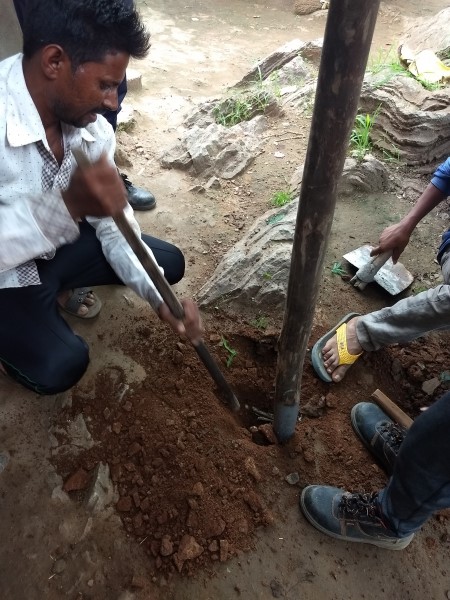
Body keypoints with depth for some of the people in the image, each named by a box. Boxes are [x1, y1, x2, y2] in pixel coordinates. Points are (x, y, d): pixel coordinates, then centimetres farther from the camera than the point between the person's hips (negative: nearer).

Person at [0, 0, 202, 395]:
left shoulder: (94, 129, -13)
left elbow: (113, 223, -7)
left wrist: (159, 299, -17)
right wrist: (68, 205, -49)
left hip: (57, 248, 6)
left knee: (168, 263, 3)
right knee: (59, 365, -25)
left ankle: (55, 288, 17)